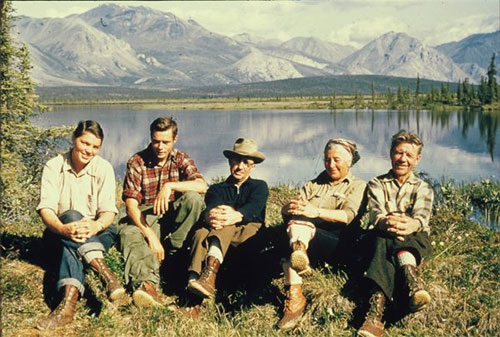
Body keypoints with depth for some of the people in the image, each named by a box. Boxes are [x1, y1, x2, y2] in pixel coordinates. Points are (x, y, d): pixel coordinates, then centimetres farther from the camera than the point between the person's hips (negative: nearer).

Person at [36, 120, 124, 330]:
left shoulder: (104, 168, -6)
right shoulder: (53, 167, -6)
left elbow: (109, 211, -13)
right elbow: (45, 208, -16)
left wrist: (96, 226, -38)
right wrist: (63, 229, -39)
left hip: (98, 232, 0)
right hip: (61, 231, 0)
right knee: (72, 216, -35)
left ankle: (70, 300, -54)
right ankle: (105, 273, -51)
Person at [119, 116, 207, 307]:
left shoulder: (181, 160, 3)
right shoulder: (137, 162, -4)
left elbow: (202, 186, -16)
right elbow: (131, 204, -13)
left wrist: (169, 186, -32)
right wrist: (150, 235, -27)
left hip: (173, 216, 2)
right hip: (144, 217, -1)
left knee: (193, 198, -28)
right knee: (128, 233, -35)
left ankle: (169, 250, -21)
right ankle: (147, 283, -60)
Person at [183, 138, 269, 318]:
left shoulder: (259, 186, 19)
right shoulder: (217, 189, 24)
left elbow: (253, 208, -6)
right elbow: (210, 208, -2)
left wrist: (236, 216, -32)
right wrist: (209, 216, -30)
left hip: (249, 233, -1)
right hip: (216, 237, 2)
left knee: (224, 223, -32)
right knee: (200, 234, -33)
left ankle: (210, 272, -56)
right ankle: (195, 302, -51)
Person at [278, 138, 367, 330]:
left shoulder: (357, 186, 14)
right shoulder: (314, 185, 28)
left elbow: (347, 216, -7)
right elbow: (284, 211, 14)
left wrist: (316, 211, -23)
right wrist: (291, 207, -11)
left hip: (336, 242, -3)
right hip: (305, 231, 4)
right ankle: (298, 250, -53)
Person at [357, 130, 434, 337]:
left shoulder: (423, 188, 16)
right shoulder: (377, 184, 15)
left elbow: (422, 216, -8)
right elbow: (375, 214, -8)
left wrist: (412, 224, -36)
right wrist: (386, 223, -36)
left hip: (415, 239, 0)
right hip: (381, 236, 0)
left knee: (387, 244, -37)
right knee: (383, 241, -38)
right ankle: (412, 282, -64)